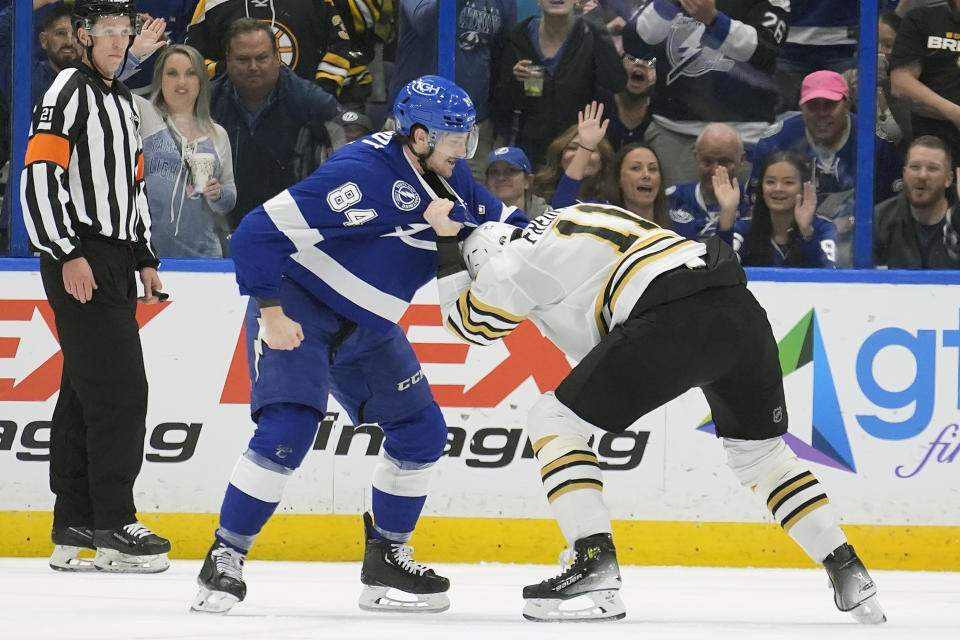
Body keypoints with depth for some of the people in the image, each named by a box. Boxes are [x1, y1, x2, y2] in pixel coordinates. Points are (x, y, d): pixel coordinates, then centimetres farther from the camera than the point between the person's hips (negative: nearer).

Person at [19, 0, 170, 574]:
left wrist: (145, 259, 22)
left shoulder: (123, 101, 21)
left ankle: (75, 527, 13)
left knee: (85, 392, 10)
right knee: (120, 390, -13)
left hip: (115, 264, 10)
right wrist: (68, 254, -23)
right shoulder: (69, 93, -10)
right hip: (79, 261, -10)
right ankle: (114, 525, -11)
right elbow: (39, 176, -19)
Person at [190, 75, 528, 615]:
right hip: (296, 311, -8)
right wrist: (270, 312, -28)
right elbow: (260, 232, -28)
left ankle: (387, 560, 18)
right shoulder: (364, 174, -28)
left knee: (421, 430, 4)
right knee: (288, 430, -23)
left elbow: (502, 224, 12)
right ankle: (225, 560, -12)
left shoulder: (448, 177, -2)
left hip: (366, 328, 9)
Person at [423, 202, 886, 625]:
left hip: (675, 320, -8)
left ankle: (596, 564, -8)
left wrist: (446, 241, 33)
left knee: (553, 422, 4)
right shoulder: (579, 218, 33)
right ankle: (847, 572, 21)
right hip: (742, 309, 8)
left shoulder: (514, 260, 10)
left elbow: (466, 322, 25)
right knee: (760, 450, 28)